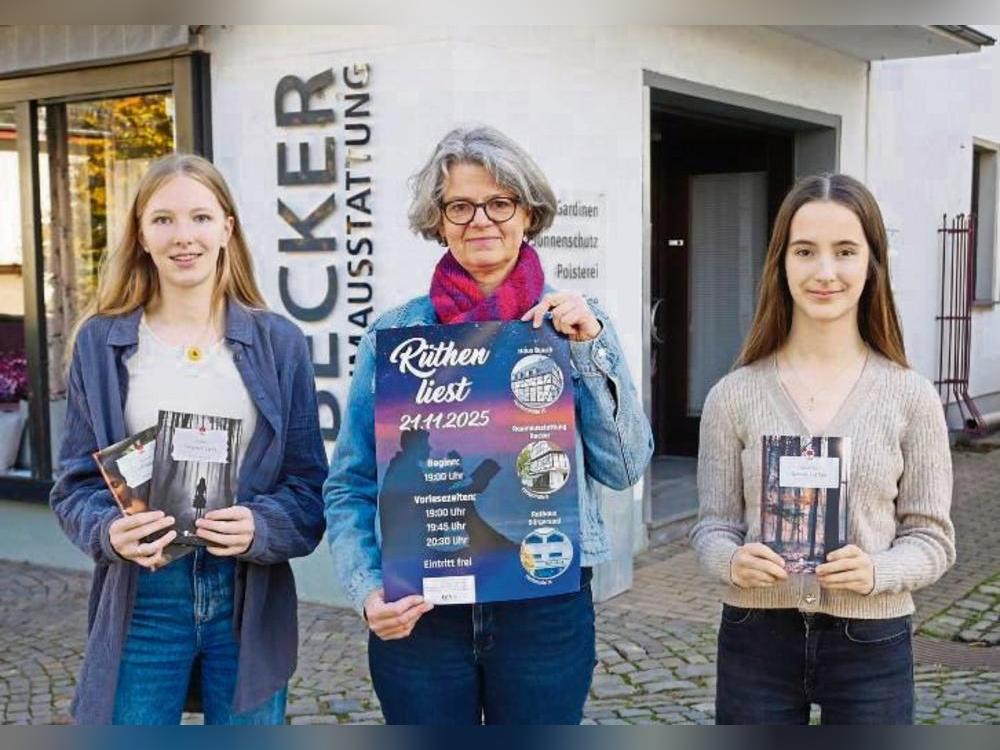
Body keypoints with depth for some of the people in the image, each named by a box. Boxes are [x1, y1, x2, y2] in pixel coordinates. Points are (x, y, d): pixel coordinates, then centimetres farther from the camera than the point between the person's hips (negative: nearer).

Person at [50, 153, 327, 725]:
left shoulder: (278, 342, 2)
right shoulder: (101, 341, 2)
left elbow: (309, 482, 2)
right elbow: (77, 481, 4)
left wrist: (261, 529, -18)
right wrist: (109, 530, -17)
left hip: (251, 599, 1)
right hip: (141, 599, 0)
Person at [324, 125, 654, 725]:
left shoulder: (576, 324, 2)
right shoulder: (393, 335, 1)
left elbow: (625, 468, -1)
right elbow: (350, 486, 4)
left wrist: (589, 348, -10)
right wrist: (369, 589, -10)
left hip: (547, 604, 0)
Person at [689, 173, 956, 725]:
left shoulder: (911, 398, -4)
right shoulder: (733, 396, -3)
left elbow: (932, 537, 0)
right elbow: (714, 524, 1)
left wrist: (877, 571, -19)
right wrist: (733, 562, -20)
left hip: (871, 642, 0)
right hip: (755, 638, 1)